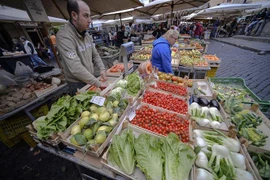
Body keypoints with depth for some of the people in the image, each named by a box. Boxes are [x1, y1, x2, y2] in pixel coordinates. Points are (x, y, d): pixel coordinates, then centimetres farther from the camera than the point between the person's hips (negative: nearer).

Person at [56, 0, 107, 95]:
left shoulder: (87, 35, 4)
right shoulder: (64, 36, -22)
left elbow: (95, 55, 9)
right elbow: (75, 68, -30)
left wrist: (102, 69, -9)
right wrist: (98, 83, -28)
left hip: (90, 80, 7)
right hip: (77, 84, -7)